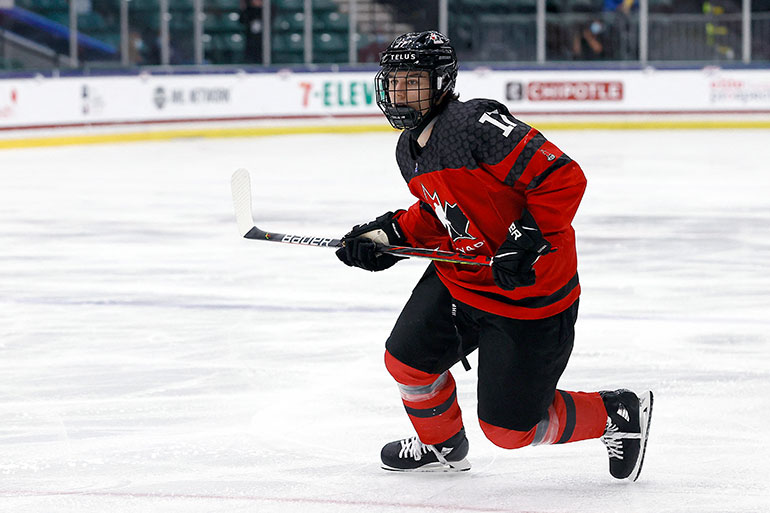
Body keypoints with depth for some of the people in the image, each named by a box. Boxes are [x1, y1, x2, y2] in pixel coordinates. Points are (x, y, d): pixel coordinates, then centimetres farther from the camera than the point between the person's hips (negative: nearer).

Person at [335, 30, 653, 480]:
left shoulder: (476, 123, -25)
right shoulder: (410, 150, 6)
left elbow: (563, 177, -27)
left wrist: (527, 240, -31)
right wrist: (390, 234, 6)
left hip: (528, 290, -9)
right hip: (459, 276, 9)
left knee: (508, 426, -4)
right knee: (407, 359, 12)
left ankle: (619, 416, 19)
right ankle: (441, 445, 41)